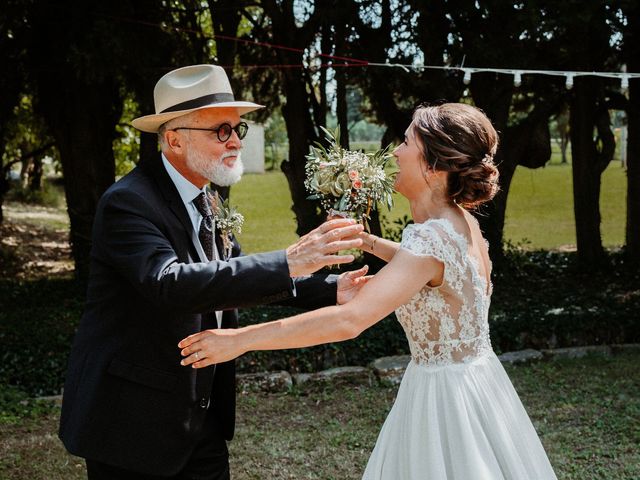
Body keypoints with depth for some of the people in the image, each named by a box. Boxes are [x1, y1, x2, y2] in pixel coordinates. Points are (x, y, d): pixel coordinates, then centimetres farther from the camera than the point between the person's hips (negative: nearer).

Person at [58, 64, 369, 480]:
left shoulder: (205, 201, 9)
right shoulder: (129, 202, -19)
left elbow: (239, 278, 11)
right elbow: (170, 283, -35)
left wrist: (329, 291, 0)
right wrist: (288, 261, -40)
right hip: (134, 421, -8)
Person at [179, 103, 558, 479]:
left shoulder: (432, 238, -25)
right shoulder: (463, 223, 1)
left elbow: (349, 321, -36)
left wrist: (240, 340, -33)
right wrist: (367, 241, 20)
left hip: (443, 393, -9)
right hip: (477, 384, 9)